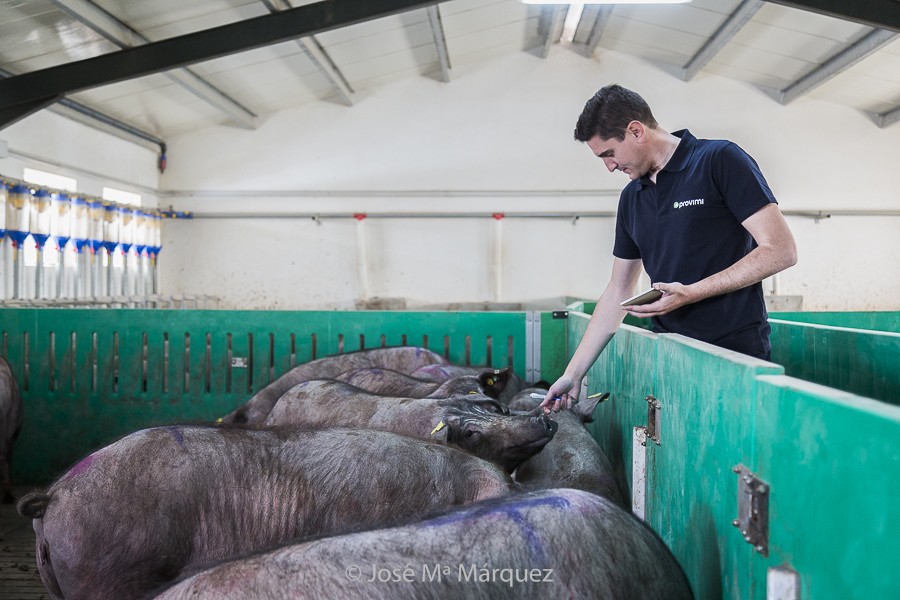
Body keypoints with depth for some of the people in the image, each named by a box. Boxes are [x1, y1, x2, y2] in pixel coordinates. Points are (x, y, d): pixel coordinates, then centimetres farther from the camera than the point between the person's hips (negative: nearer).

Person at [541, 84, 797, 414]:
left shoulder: (719, 160, -6)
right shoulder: (631, 198, 13)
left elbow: (781, 250, -12)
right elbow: (618, 291, 17)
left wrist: (691, 293, -17)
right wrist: (573, 373, 13)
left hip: (736, 349, -5)